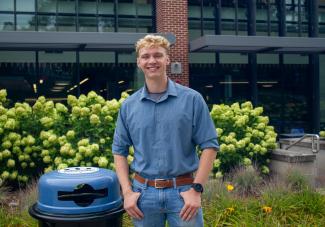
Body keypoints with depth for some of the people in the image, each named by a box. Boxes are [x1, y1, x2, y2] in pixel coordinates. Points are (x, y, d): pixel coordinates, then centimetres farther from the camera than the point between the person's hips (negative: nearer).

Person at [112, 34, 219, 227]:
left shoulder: (192, 99, -4)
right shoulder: (128, 106, 4)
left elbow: (209, 146, -4)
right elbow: (120, 151, 8)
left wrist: (196, 189, -10)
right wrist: (127, 192, -1)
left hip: (183, 191, -2)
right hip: (144, 192, 3)